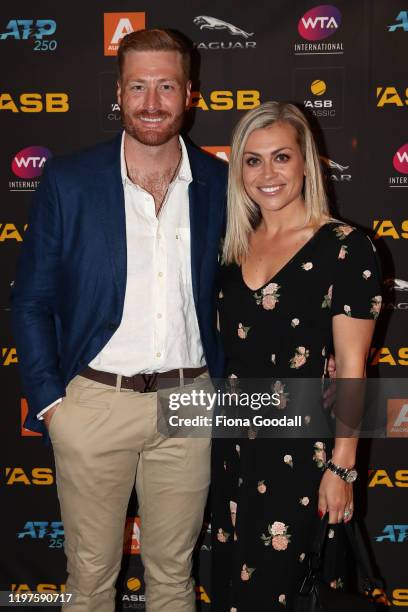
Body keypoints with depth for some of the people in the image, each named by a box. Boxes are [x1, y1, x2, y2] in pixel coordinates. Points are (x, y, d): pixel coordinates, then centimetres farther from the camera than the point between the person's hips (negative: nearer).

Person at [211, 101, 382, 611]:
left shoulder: (345, 248, -10)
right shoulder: (235, 247, 7)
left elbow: (351, 365, -11)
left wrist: (341, 466, -12)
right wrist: (214, 432, 11)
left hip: (301, 448, -5)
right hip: (232, 443, 6)